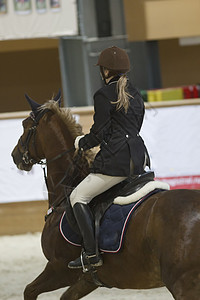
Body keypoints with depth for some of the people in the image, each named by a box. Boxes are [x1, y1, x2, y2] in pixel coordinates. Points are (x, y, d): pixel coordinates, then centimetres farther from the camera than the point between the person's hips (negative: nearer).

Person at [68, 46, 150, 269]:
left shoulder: (104, 95, -9)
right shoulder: (135, 94, 17)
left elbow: (98, 135, -10)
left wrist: (81, 143, 11)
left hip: (116, 161, -9)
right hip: (139, 157, 9)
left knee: (78, 197, 0)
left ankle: (91, 254, -9)